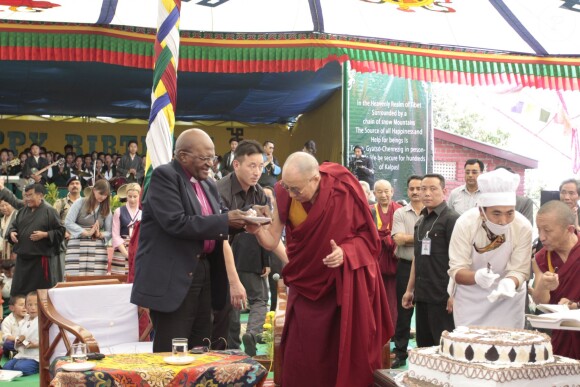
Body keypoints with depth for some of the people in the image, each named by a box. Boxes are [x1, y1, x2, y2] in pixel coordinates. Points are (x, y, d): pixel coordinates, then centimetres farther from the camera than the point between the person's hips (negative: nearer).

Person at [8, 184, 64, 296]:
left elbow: (60, 231, -6)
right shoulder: (23, 211, 14)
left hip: (40, 257, -6)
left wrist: (44, 234, -18)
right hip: (22, 256, 6)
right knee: (18, 290, 6)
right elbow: (14, 226, 24)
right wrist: (12, 232, 2)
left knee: (40, 290, -1)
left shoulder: (49, 211, -5)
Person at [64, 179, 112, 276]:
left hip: (98, 249, 3)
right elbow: (68, 223, -6)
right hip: (77, 247, -2)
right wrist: (87, 233, -14)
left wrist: (100, 234, -13)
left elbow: (109, 232, 9)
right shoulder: (80, 203, 3)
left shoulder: (106, 209, 12)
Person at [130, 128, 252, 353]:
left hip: (203, 275, 8)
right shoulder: (164, 176, -9)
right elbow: (176, 223, -21)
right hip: (172, 279, -8)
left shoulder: (208, 185, 15)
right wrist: (225, 221, -20)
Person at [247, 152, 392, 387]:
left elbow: (367, 234, -9)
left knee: (344, 355, 4)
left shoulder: (343, 191, -18)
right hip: (305, 287, 3)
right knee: (300, 361, 1)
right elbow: (273, 241, -4)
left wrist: (346, 252, -26)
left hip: (344, 286, -2)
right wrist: (257, 230, -24)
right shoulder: (285, 197, -9)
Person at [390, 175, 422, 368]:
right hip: (406, 267, 0)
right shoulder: (400, 213, 3)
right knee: (404, 311, 7)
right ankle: (400, 352, 15)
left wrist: (409, 238, -14)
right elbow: (399, 239, -9)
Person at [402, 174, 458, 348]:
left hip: (442, 296, -7)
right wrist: (410, 289, 18)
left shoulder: (452, 219, -8)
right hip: (422, 295, 7)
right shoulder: (421, 221, 15)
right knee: (423, 346, 12)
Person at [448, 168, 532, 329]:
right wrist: (476, 277, -43)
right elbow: (456, 270, -22)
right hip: (470, 297, 0)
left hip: (508, 297, 0)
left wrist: (510, 282, -40)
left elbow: (520, 270, -17)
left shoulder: (523, 227, -21)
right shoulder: (465, 223, -23)